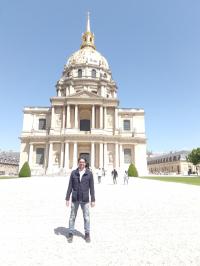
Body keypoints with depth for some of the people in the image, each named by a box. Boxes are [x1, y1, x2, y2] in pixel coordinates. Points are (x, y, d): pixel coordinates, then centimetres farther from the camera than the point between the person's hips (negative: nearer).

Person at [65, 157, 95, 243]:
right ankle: (70, 234, 26)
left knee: (86, 217, 7)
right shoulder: (73, 173, -1)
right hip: (75, 199, 1)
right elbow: (70, 186, 1)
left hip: (85, 199, -1)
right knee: (72, 217, 9)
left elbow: (91, 187, -2)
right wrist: (67, 198, -1)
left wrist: (93, 200, -3)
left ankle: (87, 234, 26)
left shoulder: (89, 173, -4)